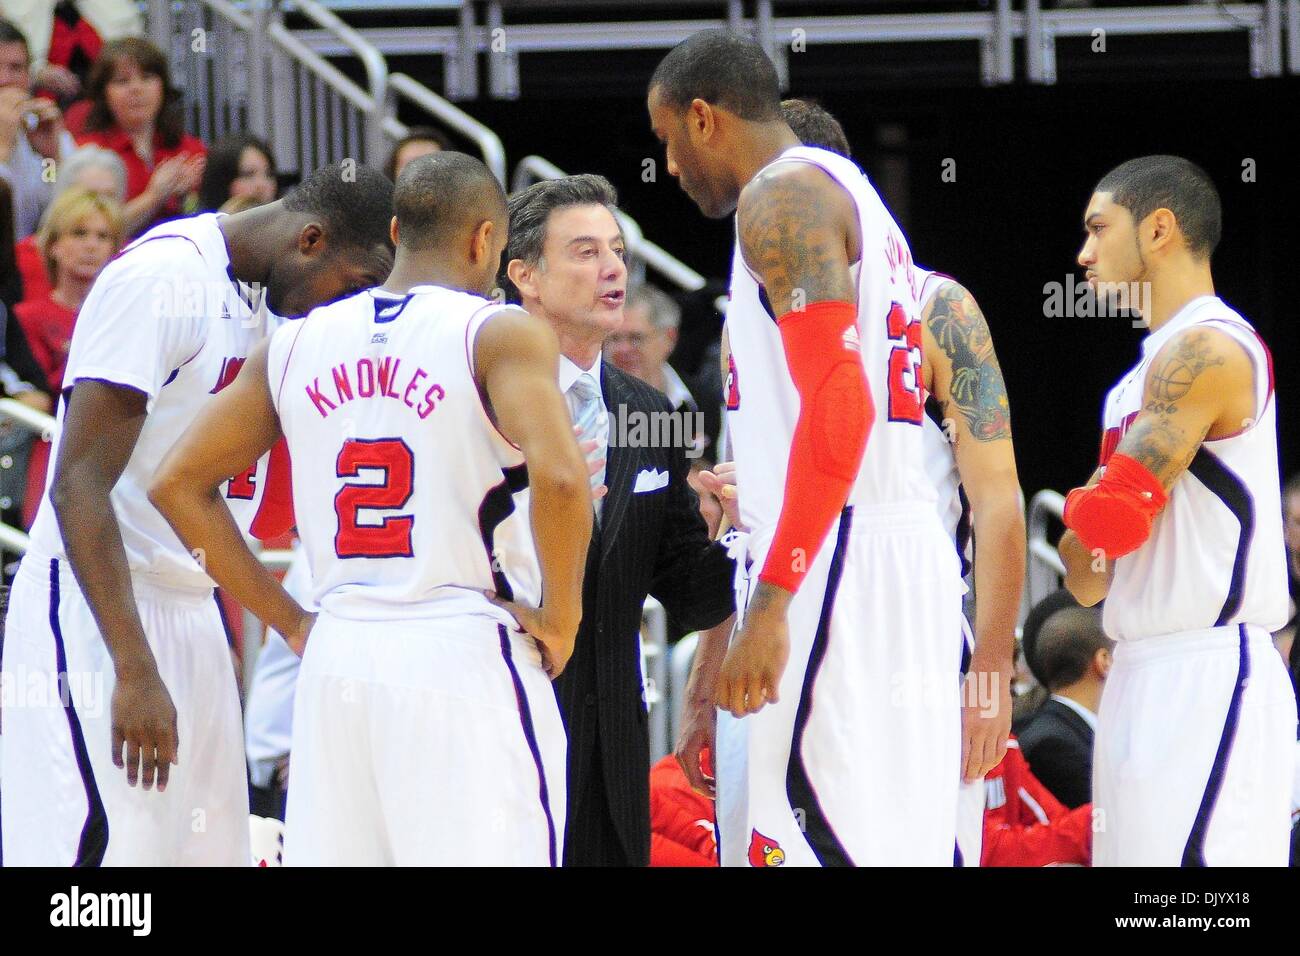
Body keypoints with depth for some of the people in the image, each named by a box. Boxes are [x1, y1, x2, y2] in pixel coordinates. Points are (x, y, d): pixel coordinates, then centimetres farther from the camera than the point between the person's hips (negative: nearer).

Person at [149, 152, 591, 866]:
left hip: (336, 658, 5)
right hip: (466, 658, -5)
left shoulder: (294, 345, 12)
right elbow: (559, 477, -21)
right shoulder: (500, 333, -5)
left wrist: (288, 620, 15)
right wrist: (561, 617, -7)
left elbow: (178, 486, 14)